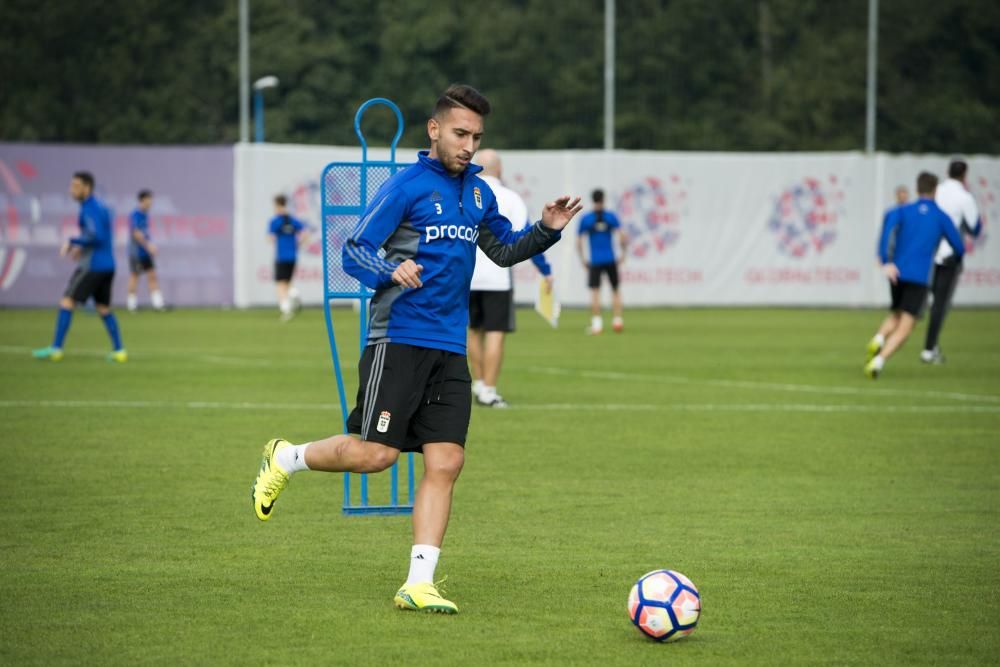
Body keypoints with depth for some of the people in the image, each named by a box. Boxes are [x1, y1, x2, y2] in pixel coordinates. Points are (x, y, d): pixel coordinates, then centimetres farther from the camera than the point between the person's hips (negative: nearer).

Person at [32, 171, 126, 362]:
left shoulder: (90, 208, -13)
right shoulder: (101, 207, 16)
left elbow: (96, 235, -26)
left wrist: (73, 242, -15)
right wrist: (82, 248, 18)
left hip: (93, 266, -9)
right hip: (108, 266, 9)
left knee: (67, 302, -6)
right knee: (104, 309, 16)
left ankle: (55, 348, -10)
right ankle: (119, 351, 10)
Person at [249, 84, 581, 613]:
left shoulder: (478, 192, 15)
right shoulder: (407, 185, -7)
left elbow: (504, 251, 30)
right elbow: (353, 251, -9)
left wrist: (545, 230, 11)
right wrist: (391, 270, -29)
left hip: (450, 350, 6)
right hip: (398, 340, -6)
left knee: (446, 462, -3)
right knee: (376, 453, -12)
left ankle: (419, 584, -1)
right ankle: (284, 459, 16)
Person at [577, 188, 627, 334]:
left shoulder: (585, 219, 1)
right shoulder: (611, 217, 1)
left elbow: (578, 242, -2)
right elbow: (622, 237, -7)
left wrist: (583, 259, 7)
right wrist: (623, 254, 5)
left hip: (595, 261, -1)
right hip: (611, 260, 1)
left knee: (595, 291, -1)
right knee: (615, 290, 12)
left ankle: (596, 323, -9)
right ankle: (617, 320, 7)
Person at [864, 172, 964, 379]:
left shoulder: (903, 211, 11)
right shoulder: (942, 218, 9)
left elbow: (890, 220, -12)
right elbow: (959, 249, 10)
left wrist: (886, 261, -17)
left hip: (897, 274, 3)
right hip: (920, 277, -3)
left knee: (896, 317, 27)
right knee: (904, 329, -6)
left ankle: (879, 339, -5)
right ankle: (879, 360, -30)